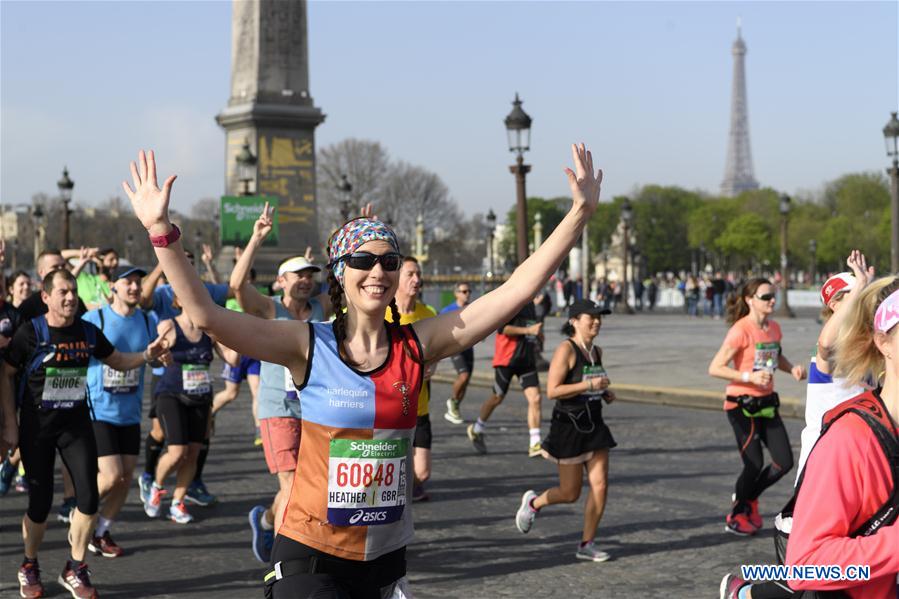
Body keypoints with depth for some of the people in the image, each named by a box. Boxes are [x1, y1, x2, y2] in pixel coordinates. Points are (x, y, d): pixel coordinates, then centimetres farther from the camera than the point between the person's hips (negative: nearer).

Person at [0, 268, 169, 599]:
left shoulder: (88, 331, -1)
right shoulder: (30, 333, -11)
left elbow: (117, 361, 14)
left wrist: (146, 355, -5)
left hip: (76, 423, 3)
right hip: (37, 427, -3)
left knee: (88, 497, -7)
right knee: (40, 503, 1)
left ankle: (75, 569, 11)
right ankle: (29, 567, 26)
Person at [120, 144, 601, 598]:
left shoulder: (417, 346, -2)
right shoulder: (309, 347, -9)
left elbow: (515, 291, -5)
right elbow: (205, 314, -17)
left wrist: (579, 214, -9)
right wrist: (161, 232, -25)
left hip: (386, 556, 3)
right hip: (310, 557, -3)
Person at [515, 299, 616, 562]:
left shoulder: (597, 352, 9)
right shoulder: (566, 350, -15)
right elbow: (552, 390, -21)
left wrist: (605, 393, 6)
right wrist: (589, 385, -24)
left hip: (594, 424, 7)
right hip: (569, 425, -7)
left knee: (600, 485, -2)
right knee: (570, 493, 3)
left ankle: (586, 545, 10)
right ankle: (533, 502, 34)